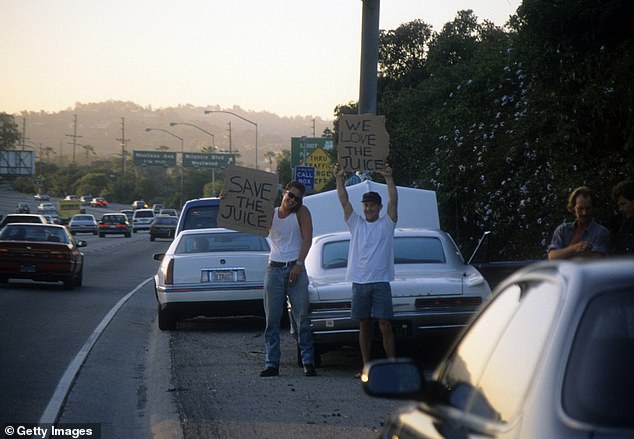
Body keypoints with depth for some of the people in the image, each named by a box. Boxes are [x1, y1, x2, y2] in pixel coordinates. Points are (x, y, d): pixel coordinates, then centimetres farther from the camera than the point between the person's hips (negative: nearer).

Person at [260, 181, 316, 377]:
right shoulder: (270, 214, 9)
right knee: (272, 319, 0)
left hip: (295, 268, -2)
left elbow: (307, 239, -4)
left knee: (302, 318, -4)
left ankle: (308, 362, -2)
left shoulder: (302, 213, 3)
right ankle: (272, 364, 1)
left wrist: (299, 264, -13)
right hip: (274, 269, 2)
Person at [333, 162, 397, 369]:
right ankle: (366, 366, 11)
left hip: (380, 281, -3)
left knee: (385, 325, -6)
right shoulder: (356, 224, 13)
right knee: (364, 325, 6)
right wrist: (339, 179, -9)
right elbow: (344, 201, 3)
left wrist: (389, 178, -19)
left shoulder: (386, 224, 6)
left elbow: (393, 200, -8)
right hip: (359, 281, 3)